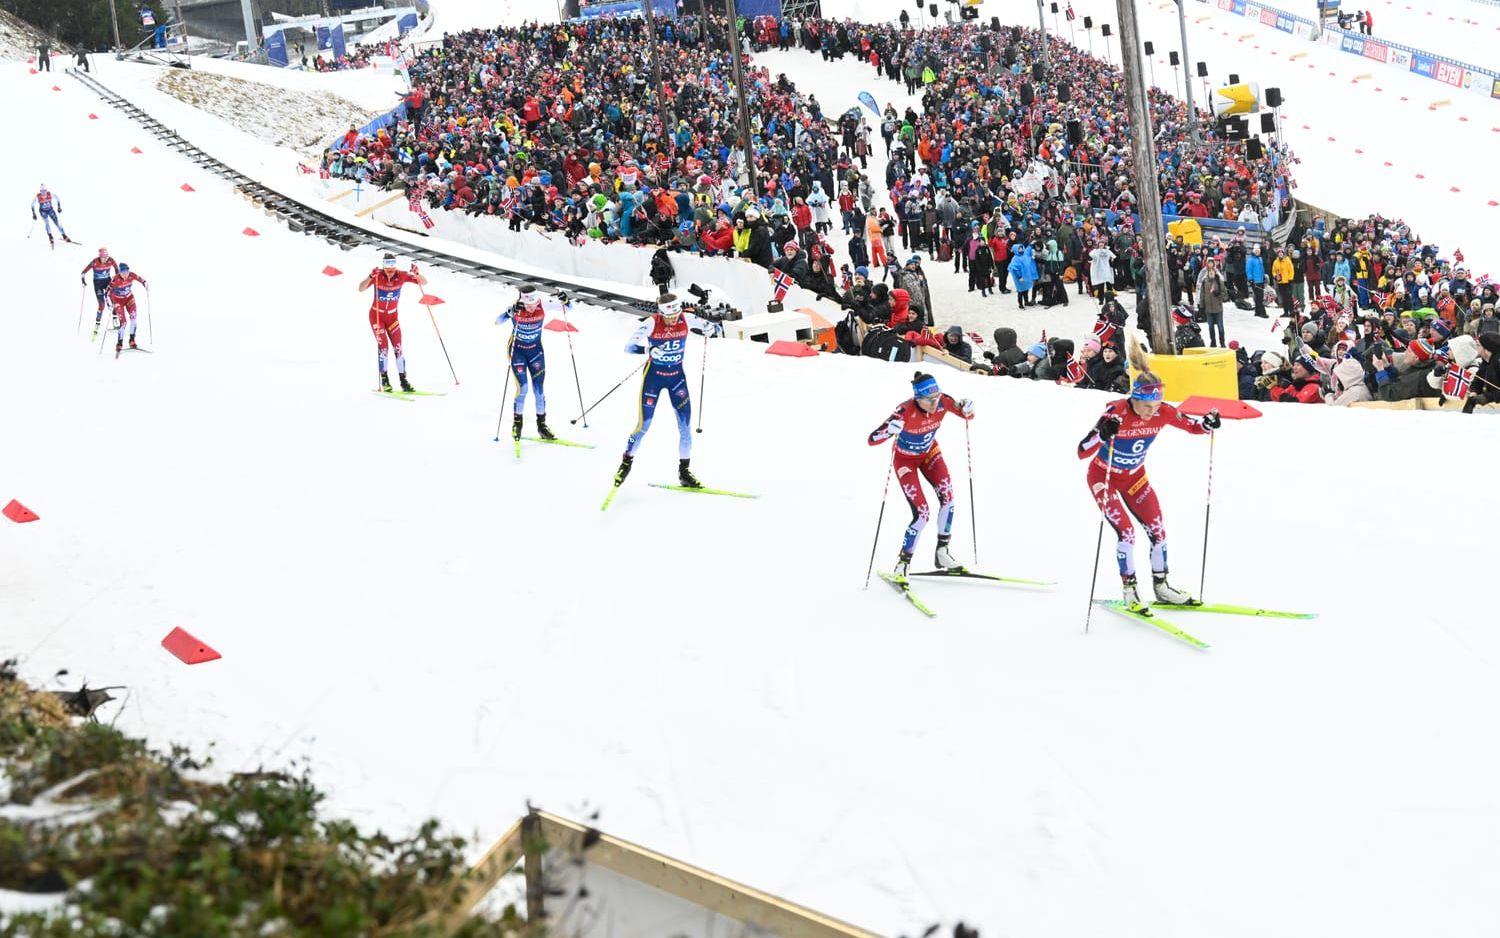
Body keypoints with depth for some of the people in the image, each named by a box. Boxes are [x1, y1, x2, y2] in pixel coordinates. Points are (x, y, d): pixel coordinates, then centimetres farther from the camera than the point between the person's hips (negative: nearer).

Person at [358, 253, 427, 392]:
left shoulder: (401, 276, -15)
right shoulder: (377, 276, -20)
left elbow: (424, 283, -16)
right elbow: (361, 289, -33)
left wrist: (416, 274, -37)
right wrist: (370, 277, -49)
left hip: (393, 316, 2)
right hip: (377, 315, -2)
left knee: (398, 347, -5)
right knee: (383, 346, -12)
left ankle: (403, 381, -1)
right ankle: (384, 380, 0)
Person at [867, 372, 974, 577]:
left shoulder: (942, 402, -24)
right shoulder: (906, 411, -35)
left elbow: (968, 416, -5)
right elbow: (872, 439, -37)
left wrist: (967, 410, -30)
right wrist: (890, 430, -58)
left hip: (929, 452, 4)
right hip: (905, 459, -4)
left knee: (947, 496, -17)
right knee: (922, 514, -14)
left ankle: (942, 552, -2)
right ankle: (903, 561, 4)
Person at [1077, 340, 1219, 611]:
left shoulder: (1163, 413, -19)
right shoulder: (1116, 413, -32)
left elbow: (1192, 425, -2)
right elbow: (1082, 452, -36)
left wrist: (1208, 424, -25)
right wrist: (1103, 434, -55)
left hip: (1135, 477, 5)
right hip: (1103, 477, -5)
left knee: (1158, 530, 2)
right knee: (1126, 531, -16)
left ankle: (1161, 586, 21)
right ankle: (1129, 590, 2)